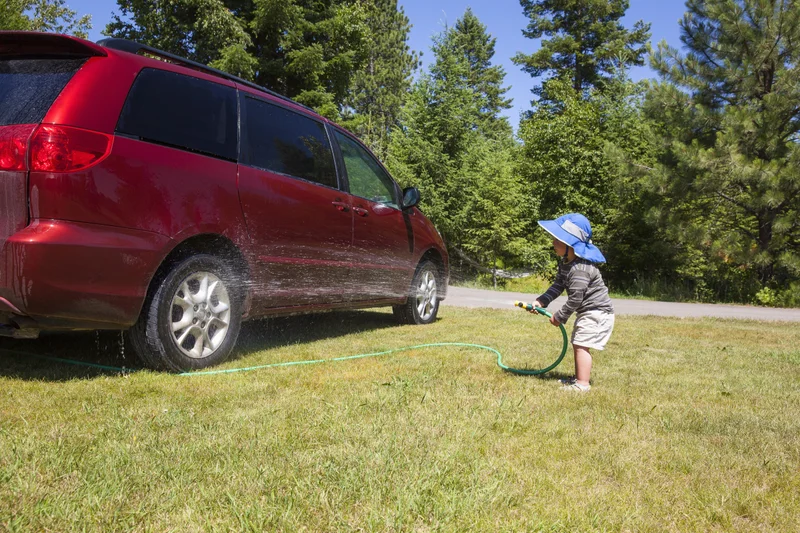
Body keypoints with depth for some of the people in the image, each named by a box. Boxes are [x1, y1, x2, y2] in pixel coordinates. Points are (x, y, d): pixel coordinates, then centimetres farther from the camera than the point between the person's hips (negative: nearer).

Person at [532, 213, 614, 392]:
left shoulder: (580, 269, -29)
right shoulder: (565, 263, 3)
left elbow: (575, 298, -26)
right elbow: (558, 285, 6)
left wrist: (560, 317, -15)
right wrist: (541, 301, -7)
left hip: (597, 312, -11)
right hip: (586, 312, 11)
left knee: (581, 345, -12)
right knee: (578, 344, 18)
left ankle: (582, 384, -7)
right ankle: (579, 377, 30)